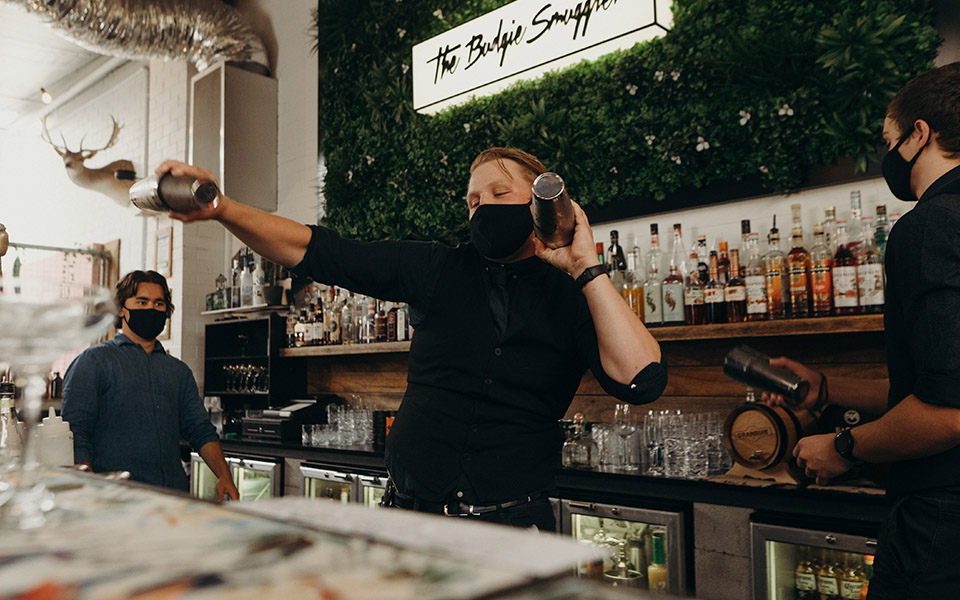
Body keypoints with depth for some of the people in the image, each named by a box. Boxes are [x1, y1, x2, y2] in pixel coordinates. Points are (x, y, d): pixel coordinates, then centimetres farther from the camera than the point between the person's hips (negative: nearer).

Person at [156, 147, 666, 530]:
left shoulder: (576, 296, -1)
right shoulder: (438, 270, 3)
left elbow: (641, 381, -17)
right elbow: (319, 252, -2)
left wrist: (586, 268, -14)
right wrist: (222, 208, -15)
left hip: (513, 529, -1)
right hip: (411, 513, 2)